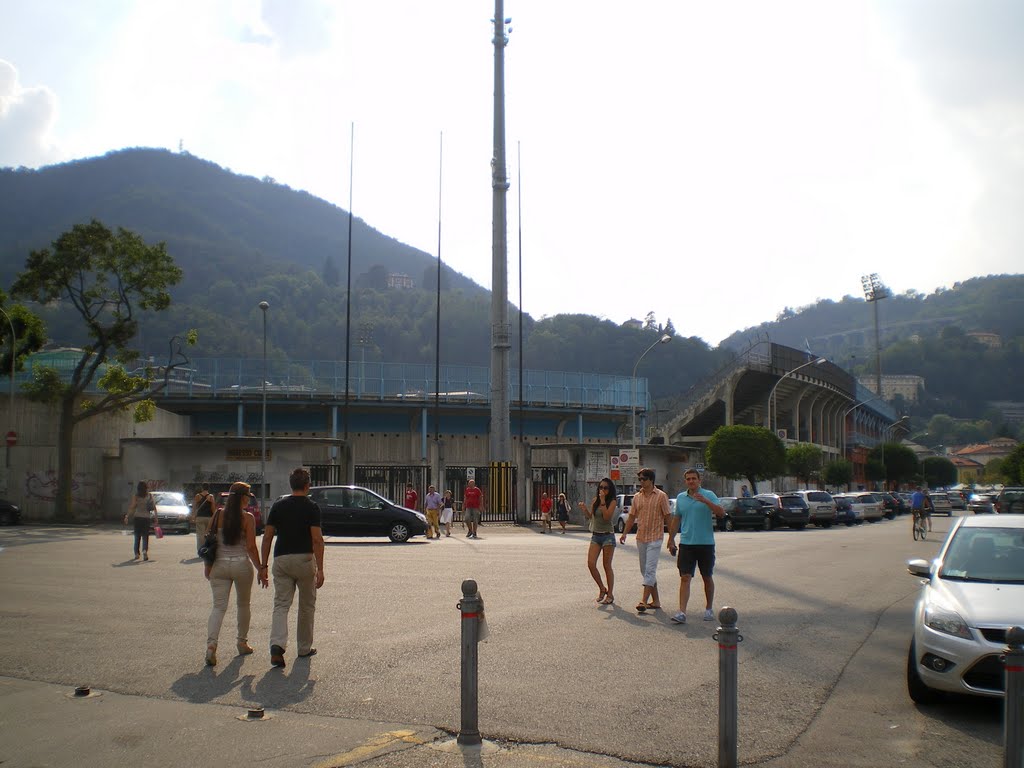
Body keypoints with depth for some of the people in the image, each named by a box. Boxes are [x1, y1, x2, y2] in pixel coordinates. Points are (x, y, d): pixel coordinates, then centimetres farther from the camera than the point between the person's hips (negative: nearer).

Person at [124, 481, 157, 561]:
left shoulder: (135, 497, -3)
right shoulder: (149, 496, 2)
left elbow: (131, 508, -7)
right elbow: (154, 508, 1)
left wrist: (127, 517, -1)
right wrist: (155, 518, 6)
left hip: (137, 518, -1)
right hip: (146, 518, 1)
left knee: (137, 536, 11)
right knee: (145, 536, 3)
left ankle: (136, 553, 11)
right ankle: (145, 550, -20)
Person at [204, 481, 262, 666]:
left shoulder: (218, 515, 2)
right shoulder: (247, 518, -7)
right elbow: (251, 547, -9)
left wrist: (208, 566, 15)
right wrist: (260, 568, -1)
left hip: (219, 564, 2)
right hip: (241, 564, -2)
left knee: (218, 606, 1)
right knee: (243, 605, 17)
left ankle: (211, 644, -19)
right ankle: (242, 643, 28)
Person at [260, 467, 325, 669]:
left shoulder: (278, 506, 5)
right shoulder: (311, 507, -6)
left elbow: (267, 537, 4)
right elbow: (317, 539, -14)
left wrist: (263, 565, 9)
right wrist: (320, 569, -13)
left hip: (281, 559, 3)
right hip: (304, 559, -2)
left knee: (281, 605, 1)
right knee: (307, 606, 14)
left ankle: (277, 645, -20)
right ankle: (304, 648, 23)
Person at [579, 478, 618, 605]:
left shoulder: (612, 502, -7)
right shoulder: (595, 500, 8)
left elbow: (607, 517, -19)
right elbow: (589, 516, 11)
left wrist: (603, 501, -21)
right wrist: (584, 509, -7)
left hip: (607, 536, -5)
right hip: (595, 536, 5)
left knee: (607, 566, 2)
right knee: (591, 564, -6)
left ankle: (610, 594, 12)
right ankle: (602, 589, 13)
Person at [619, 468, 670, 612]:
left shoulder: (661, 496, -5)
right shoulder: (637, 497, 10)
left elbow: (667, 517, -4)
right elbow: (632, 517, 14)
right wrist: (624, 533, 4)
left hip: (655, 538, -6)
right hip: (641, 537, 6)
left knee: (650, 569, -12)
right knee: (645, 570, 10)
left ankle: (644, 600, -15)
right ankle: (655, 600, 18)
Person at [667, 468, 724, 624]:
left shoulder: (708, 495, -2)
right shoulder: (680, 498, 9)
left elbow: (721, 513, -15)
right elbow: (676, 519, 17)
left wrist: (705, 501, -27)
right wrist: (671, 540, 17)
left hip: (706, 543, -2)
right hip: (686, 544, 2)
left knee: (707, 578, 10)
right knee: (685, 578, -7)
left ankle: (709, 609, 26)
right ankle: (682, 613, -11)